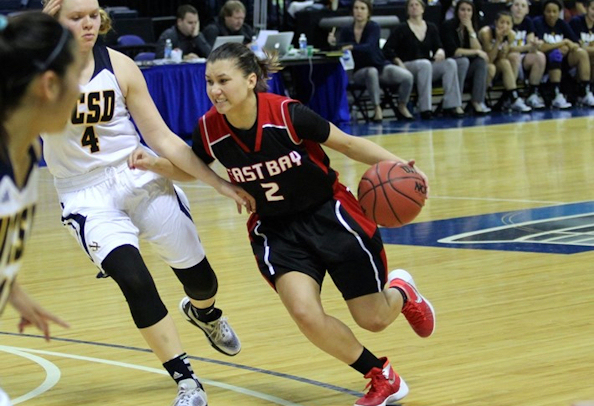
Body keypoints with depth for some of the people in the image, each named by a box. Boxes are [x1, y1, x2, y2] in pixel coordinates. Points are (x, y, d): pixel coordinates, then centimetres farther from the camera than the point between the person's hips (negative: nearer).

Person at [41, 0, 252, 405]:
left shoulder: (119, 66, -5)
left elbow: (160, 136, 0)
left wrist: (217, 180, -3)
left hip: (140, 180, 2)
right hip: (86, 195, -2)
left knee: (198, 276, 10)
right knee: (134, 280, -22)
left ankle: (205, 312, 49)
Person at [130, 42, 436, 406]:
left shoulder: (288, 114, -26)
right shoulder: (210, 130, -15)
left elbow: (347, 143, -12)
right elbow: (192, 168, 7)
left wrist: (395, 164, -25)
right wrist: (154, 163, -12)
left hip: (329, 214, -3)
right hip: (277, 229, 3)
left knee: (374, 320, 3)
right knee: (304, 312, -20)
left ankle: (401, 292, 45)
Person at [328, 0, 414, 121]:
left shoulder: (374, 27, -9)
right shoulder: (346, 31, 0)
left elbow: (369, 47, -27)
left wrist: (351, 47, -45)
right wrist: (334, 43, -35)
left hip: (381, 66, 0)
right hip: (360, 71, 0)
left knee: (407, 76, -23)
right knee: (371, 72, -38)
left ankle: (402, 107, 3)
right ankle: (377, 108, -25)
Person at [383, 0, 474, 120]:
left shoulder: (431, 28, 15)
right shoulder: (402, 29, 2)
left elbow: (437, 46, 8)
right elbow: (386, 49, -4)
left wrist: (440, 51, -17)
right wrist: (399, 63, -17)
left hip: (428, 65, 5)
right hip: (407, 67, -5)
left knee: (450, 63, -23)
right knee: (425, 64, -38)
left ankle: (452, 105, -30)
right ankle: (425, 109, -42)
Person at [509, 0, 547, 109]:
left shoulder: (528, 22, 3)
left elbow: (531, 50, -2)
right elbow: (509, 48, -21)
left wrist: (535, 46, -27)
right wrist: (529, 46, -33)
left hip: (522, 58, 5)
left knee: (540, 57, -22)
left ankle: (532, 94, -18)